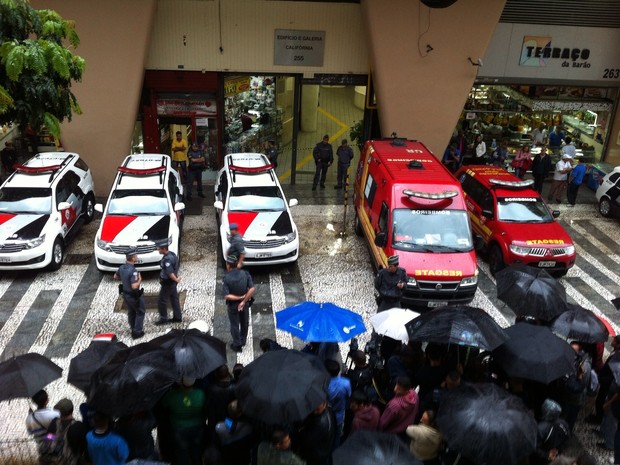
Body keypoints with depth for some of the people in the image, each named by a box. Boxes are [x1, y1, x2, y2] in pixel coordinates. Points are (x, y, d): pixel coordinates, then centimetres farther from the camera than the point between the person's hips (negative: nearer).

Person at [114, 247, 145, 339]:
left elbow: (115, 276, 13)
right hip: (134, 296, -7)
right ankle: (137, 332, 14)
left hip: (125, 294, 7)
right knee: (140, 312, 12)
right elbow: (134, 286, -36)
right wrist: (139, 280, -19)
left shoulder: (121, 267, -6)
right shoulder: (133, 271, -32)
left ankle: (133, 329, 37)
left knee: (131, 312, 23)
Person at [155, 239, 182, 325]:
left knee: (161, 301, 5)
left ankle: (163, 319, 16)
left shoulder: (167, 259, -28)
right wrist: (176, 279, 11)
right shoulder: (172, 254, 2)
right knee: (174, 299, 16)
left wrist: (176, 280, -15)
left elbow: (170, 273, -29)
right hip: (172, 282, 9)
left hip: (167, 283, -9)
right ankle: (177, 317, 25)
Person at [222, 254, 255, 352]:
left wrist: (240, 297, -18)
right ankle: (243, 341, 42)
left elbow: (226, 296, -26)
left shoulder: (227, 278, -22)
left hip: (233, 305, -3)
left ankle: (237, 345, 27)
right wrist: (244, 301, -16)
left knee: (234, 325, 16)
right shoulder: (245, 273, -15)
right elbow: (252, 289, -20)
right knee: (244, 322, 23)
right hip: (245, 303, 3)